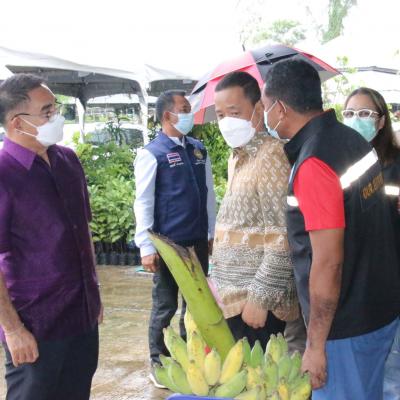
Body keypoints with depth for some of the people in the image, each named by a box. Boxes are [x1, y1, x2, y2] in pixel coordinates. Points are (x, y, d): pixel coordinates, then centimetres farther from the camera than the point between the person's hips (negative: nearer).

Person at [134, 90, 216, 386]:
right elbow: (144, 202, -11)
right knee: (165, 306, 6)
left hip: (198, 241, 5)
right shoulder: (152, 153, -10)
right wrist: (146, 247, -14)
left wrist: (212, 233, 12)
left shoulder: (198, 149, 7)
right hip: (168, 243, -5)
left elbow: (209, 193, 13)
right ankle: (158, 362, 23)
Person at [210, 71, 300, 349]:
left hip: (255, 303, -8)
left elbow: (283, 241, -20)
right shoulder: (237, 158, 12)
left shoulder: (271, 156, -16)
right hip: (233, 297, 8)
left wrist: (260, 298, -20)